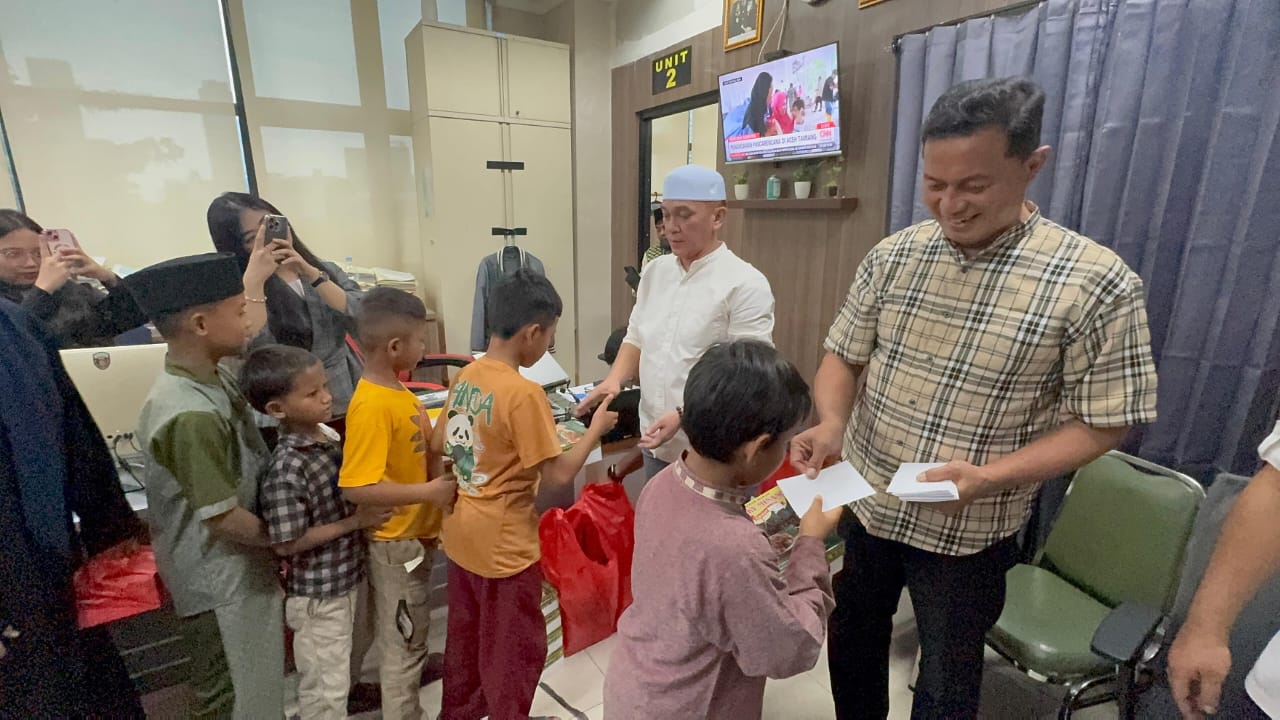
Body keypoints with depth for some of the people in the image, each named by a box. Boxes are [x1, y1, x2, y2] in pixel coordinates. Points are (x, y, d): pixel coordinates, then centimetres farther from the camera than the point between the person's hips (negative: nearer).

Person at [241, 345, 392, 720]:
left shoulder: (329, 436, -4)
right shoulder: (286, 471, -28)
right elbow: (286, 544, -22)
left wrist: (362, 513, -4)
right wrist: (356, 521, -21)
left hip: (346, 579, 8)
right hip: (318, 595, -7)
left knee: (336, 676, 28)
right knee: (326, 688, 13)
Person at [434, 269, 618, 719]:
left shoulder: (465, 376, -2)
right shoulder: (524, 394, -25)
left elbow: (439, 446, 10)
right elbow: (557, 476, -23)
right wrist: (595, 429, -11)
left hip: (461, 534, 8)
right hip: (503, 544, -8)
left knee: (465, 632, 27)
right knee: (515, 649, 14)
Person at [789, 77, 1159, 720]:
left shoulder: (1097, 283, -16)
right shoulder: (892, 255, -4)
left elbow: (1103, 421, -12)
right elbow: (844, 354, 1)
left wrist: (987, 476, -26)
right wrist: (831, 424, -18)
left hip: (968, 533, -3)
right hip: (860, 504, 4)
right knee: (851, 644, 25)